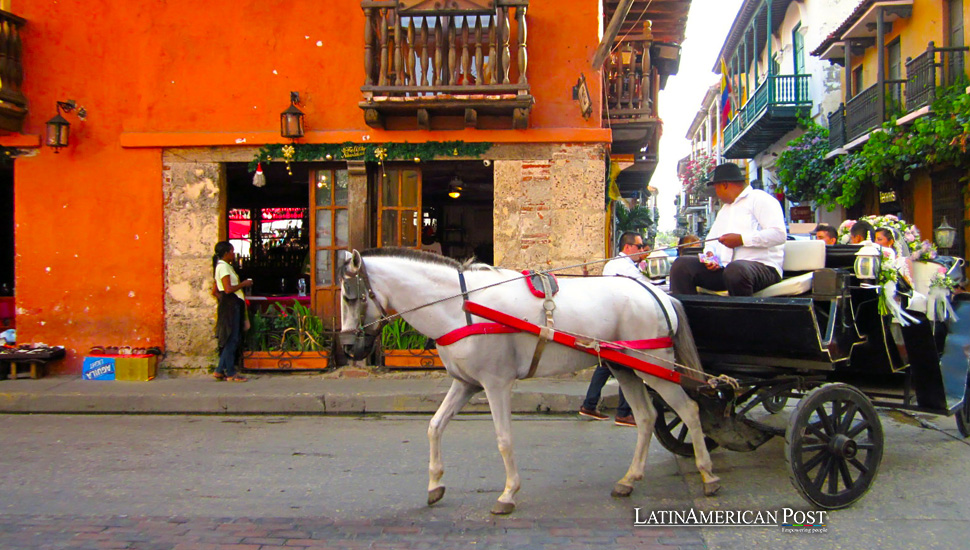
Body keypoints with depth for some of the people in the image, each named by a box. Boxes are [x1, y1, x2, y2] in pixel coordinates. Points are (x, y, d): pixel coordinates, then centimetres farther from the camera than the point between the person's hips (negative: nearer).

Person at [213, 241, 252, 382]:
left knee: (232, 340, 11)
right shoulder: (223, 266, -12)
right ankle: (230, 374, -3)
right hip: (230, 305, -10)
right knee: (232, 339, -7)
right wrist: (244, 284, -10)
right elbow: (228, 289, -21)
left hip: (233, 305, 10)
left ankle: (220, 371, 13)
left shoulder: (225, 265, 19)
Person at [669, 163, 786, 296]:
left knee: (735, 269, -42)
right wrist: (710, 253, 3)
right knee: (681, 265, -8)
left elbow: (779, 234, -13)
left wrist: (741, 239, -16)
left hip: (761, 265, -8)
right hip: (722, 267, 8)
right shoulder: (725, 208, 30)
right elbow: (712, 238, 27)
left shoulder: (759, 199, 1)